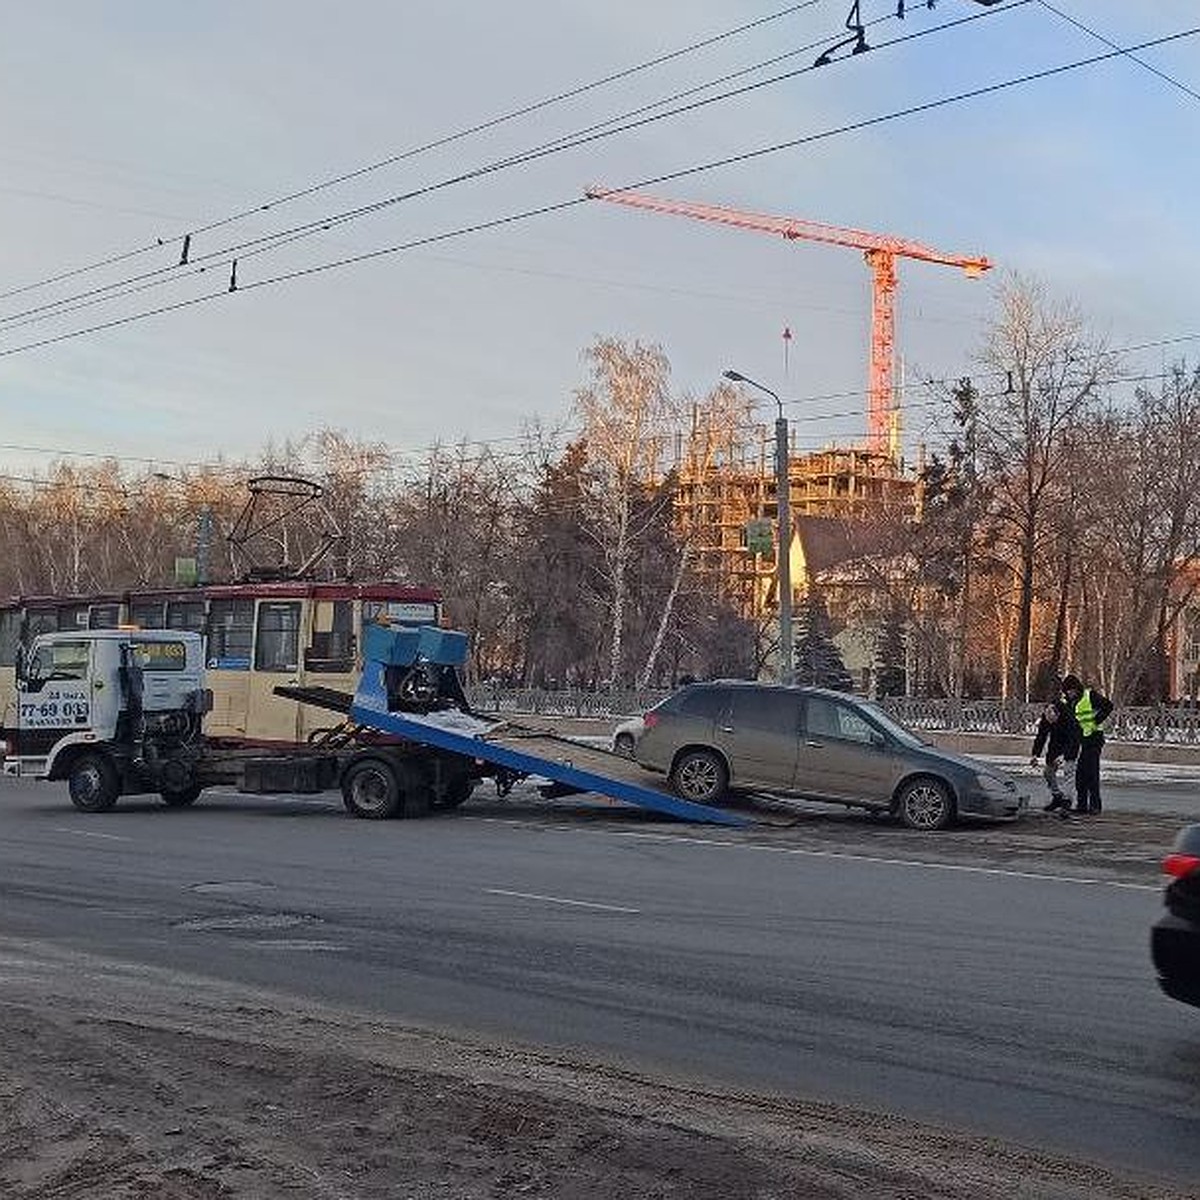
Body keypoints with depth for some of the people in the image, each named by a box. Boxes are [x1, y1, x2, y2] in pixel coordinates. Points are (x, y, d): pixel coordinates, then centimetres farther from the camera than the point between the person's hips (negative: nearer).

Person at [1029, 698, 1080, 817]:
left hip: (1070, 746, -6)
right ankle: (1057, 797, 23)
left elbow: (1073, 740, -35)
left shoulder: (1068, 718, -35)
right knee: (1047, 771, 7)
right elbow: (1041, 737, -11)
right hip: (1055, 746, 6)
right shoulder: (1045, 720, -20)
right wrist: (1035, 754, -21)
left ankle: (1066, 801, -19)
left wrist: (1064, 756, -47)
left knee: (1068, 771, -20)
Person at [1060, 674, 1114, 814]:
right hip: (1077, 740, 7)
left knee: (1091, 772, -9)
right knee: (1079, 773, 7)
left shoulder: (1090, 695, -7)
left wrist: (1096, 721, -15)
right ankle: (1081, 804, 13)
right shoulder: (1067, 702, 12)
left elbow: (1108, 705, -15)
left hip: (1092, 738, -7)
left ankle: (1095, 805, -6)